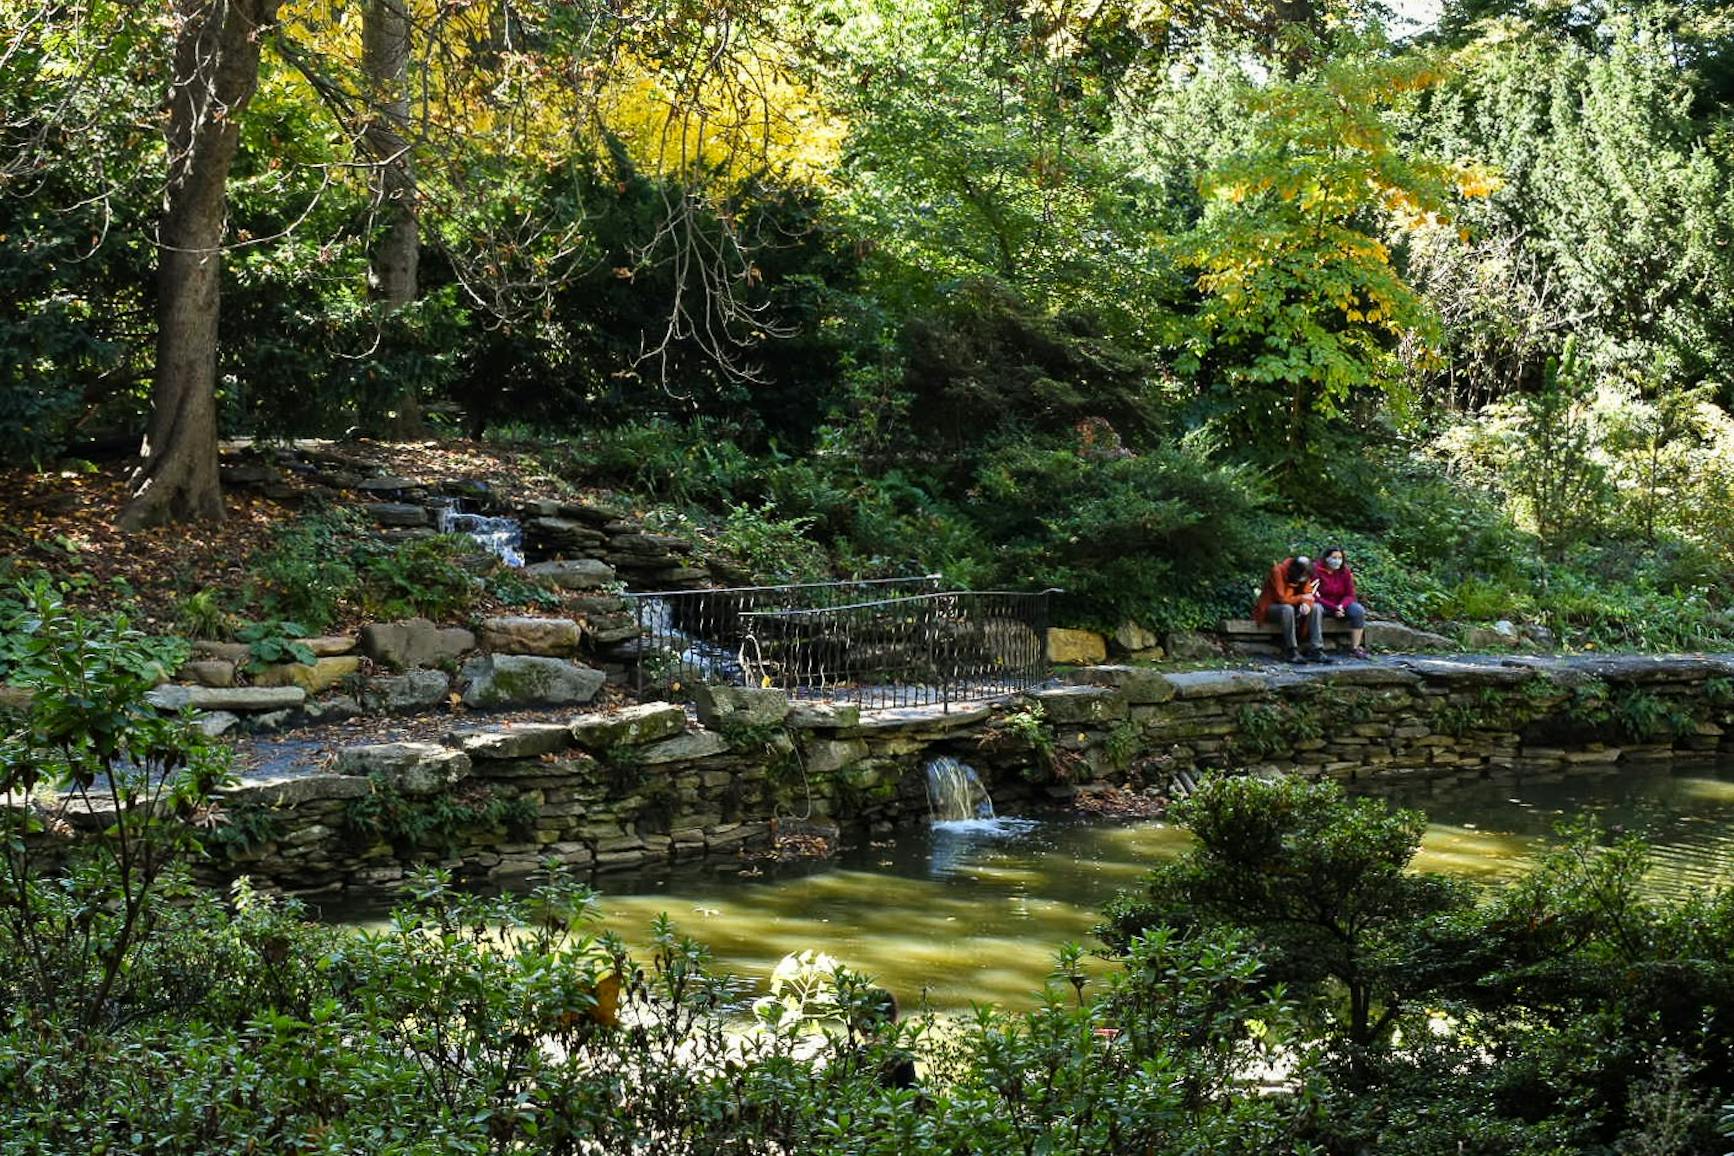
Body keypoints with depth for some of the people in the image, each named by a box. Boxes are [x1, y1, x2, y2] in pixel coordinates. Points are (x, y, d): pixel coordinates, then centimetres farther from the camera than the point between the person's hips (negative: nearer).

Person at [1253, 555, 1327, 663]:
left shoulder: (1305, 575, -3)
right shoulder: (1278, 571, -23)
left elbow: (1308, 593, -3)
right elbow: (1281, 598, -26)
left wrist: (1307, 604, -26)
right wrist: (1301, 598, -19)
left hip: (1292, 607, 6)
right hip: (1270, 608, -6)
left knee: (1316, 607, -14)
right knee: (1287, 609, -37)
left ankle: (1315, 651, -18)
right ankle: (1291, 653, -34)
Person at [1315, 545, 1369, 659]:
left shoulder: (1345, 572, 2)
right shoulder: (1317, 572, -11)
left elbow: (1350, 595, 0)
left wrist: (1341, 606, -23)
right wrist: (1334, 608, -23)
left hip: (1341, 605, 4)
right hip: (1323, 605, -4)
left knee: (1359, 610, -24)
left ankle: (1355, 647, -22)